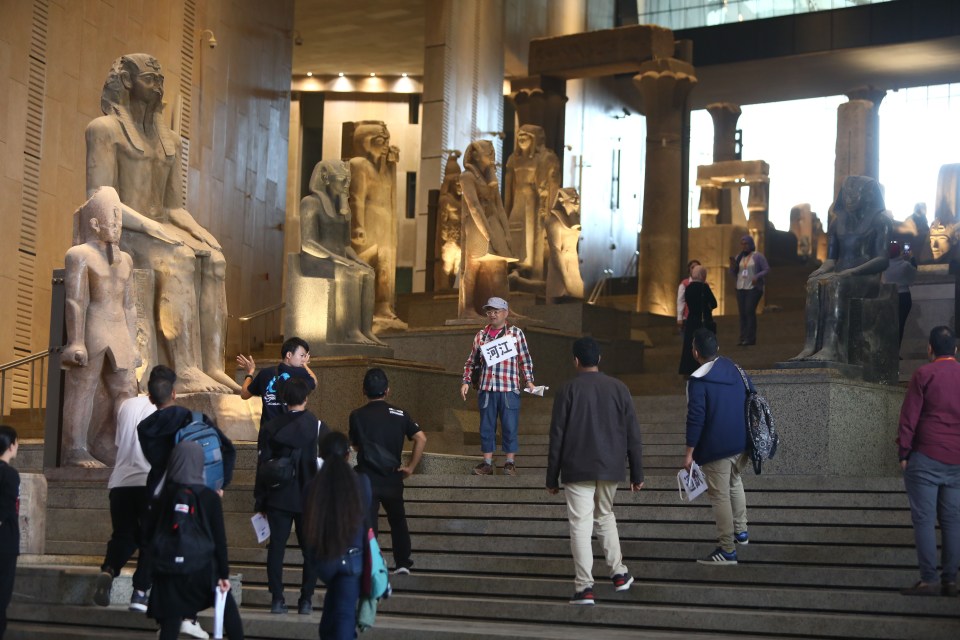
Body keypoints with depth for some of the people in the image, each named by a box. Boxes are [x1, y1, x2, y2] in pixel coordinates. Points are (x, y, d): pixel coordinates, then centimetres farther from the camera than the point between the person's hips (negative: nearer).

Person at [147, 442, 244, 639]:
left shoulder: (164, 496, -1)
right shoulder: (210, 497, -6)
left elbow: (152, 531, 3)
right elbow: (219, 538, -5)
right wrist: (224, 573, 1)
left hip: (170, 572, 1)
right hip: (203, 570, -1)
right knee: (228, 608, 19)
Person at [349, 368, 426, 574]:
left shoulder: (357, 416, -5)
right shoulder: (399, 414, 0)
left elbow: (355, 445, 6)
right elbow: (421, 438, -7)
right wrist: (411, 466, 0)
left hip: (367, 478, -3)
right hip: (393, 477, 3)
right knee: (398, 520, 22)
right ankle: (403, 563, 27)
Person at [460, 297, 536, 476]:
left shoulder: (516, 333, 4)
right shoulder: (481, 335, 11)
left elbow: (525, 359, 6)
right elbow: (471, 361, 16)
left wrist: (529, 381, -3)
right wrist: (466, 382, 7)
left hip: (509, 389, -3)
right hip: (486, 389, 3)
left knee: (510, 427, 0)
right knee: (486, 427, 6)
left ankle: (510, 463, 8)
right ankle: (487, 463, 12)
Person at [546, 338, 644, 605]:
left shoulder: (568, 391, -5)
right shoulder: (618, 389, 3)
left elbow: (557, 436, -4)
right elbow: (633, 434, 4)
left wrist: (552, 478, 2)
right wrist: (637, 474, 10)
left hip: (577, 470, -3)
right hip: (610, 468, 4)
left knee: (581, 525, -2)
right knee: (606, 516, 23)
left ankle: (585, 587, -6)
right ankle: (619, 573, 22)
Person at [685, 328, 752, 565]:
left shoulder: (698, 381, -14)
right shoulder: (736, 370, 7)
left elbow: (695, 418, -17)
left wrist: (689, 453, -12)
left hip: (716, 448, -7)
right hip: (742, 444, 7)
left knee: (720, 496, -2)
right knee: (735, 482, 30)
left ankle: (727, 550, 0)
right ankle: (740, 531, 35)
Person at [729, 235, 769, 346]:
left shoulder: (757, 256, -1)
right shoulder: (739, 257, 15)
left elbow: (767, 269, -3)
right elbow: (735, 274, 18)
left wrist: (757, 276, -19)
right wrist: (732, 267, -3)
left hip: (753, 288, -6)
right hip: (741, 288, 6)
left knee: (749, 311, -15)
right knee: (742, 313, 1)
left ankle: (750, 338, -14)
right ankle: (743, 338, 2)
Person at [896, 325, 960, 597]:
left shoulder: (924, 374, -5)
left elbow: (909, 416, -7)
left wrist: (904, 452, -1)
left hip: (926, 456, -4)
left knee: (924, 519, -3)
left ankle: (929, 580, -7)